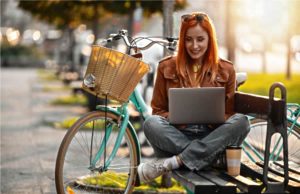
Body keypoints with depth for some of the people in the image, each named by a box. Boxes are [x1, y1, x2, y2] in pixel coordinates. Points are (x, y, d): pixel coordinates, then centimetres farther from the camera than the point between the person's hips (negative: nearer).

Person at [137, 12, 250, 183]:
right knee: (151, 124, -31)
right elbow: (158, 111, 9)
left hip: (211, 138, 1)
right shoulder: (167, 68, 7)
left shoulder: (226, 71, 8)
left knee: (241, 121, -29)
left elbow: (229, 115, 10)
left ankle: (172, 162, -32)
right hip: (176, 136, -1)